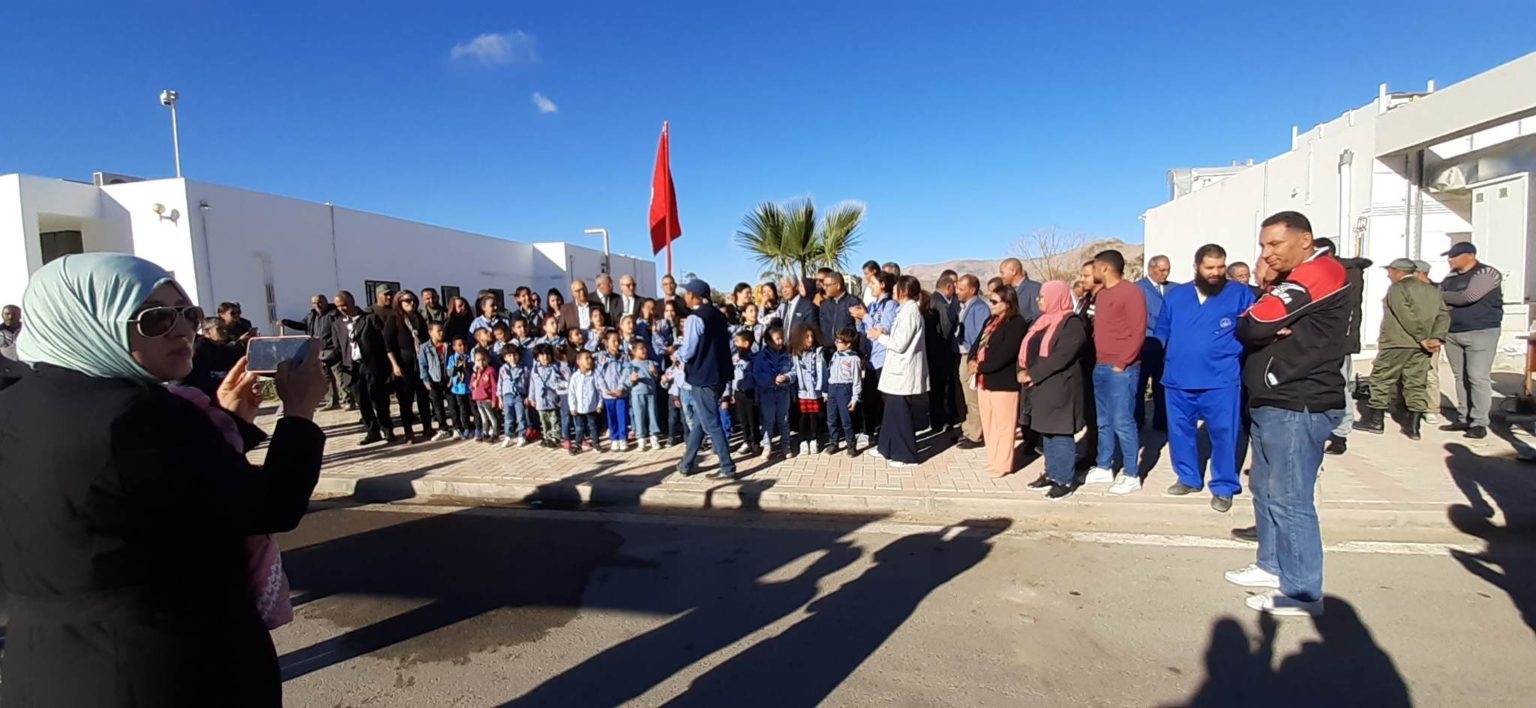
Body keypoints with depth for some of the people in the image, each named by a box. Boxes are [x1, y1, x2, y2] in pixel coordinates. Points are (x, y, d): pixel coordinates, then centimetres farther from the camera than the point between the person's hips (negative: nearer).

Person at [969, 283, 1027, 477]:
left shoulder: (1016, 324, -12)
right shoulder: (990, 321, 16)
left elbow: (1004, 355, -20)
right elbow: (978, 342, 16)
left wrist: (980, 367, -16)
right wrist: (973, 361, -4)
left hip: (1003, 381, -9)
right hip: (984, 380, 9)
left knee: (1003, 425, 0)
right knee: (988, 423, 14)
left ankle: (1003, 464, 9)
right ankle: (993, 460, 26)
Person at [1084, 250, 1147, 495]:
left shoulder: (1131, 292, -10)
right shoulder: (1101, 294, 16)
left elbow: (1138, 332, -14)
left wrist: (1121, 363, -16)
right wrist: (1099, 360, 11)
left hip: (1121, 369, -8)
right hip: (1100, 367, 8)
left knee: (1122, 422, -5)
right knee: (1104, 422, 14)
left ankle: (1132, 475, 5)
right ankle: (1104, 467, 24)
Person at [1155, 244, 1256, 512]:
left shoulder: (1240, 293, 2)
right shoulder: (1175, 295, 10)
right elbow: (1161, 332, 11)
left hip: (1221, 380, -3)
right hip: (1178, 379, 3)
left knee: (1223, 434, 1)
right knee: (1180, 432, 13)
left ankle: (1224, 487, 16)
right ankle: (1188, 478, 30)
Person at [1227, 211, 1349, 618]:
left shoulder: (1316, 276, -13)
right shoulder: (1292, 280, 19)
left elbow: (1251, 326, -21)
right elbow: (1246, 331, 12)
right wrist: (1272, 326, -8)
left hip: (1297, 408, -10)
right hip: (1271, 403, 10)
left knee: (1290, 500, -5)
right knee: (1265, 489, 17)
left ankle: (1302, 593, 4)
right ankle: (1272, 566, 29)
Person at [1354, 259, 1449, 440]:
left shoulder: (1397, 288, -7)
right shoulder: (1432, 290, 15)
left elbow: (1407, 317, -17)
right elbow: (1444, 316, 6)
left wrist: (1422, 339, -13)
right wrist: (1436, 338, -3)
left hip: (1396, 343, -7)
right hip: (1420, 347, 7)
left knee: (1381, 379, 3)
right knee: (1416, 384, 8)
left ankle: (1375, 420, 7)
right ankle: (1413, 426, 9)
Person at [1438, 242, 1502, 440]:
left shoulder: (1487, 273, -7)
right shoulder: (1451, 277, 12)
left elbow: (1468, 296, -19)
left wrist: (1440, 295, -5)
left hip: (1481, 333, -6)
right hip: (1453, 334, 6)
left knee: (1478, 377, -7)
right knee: (1461, 377, 9)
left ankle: (1479, 423, -3)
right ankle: (1463, 419, 14)